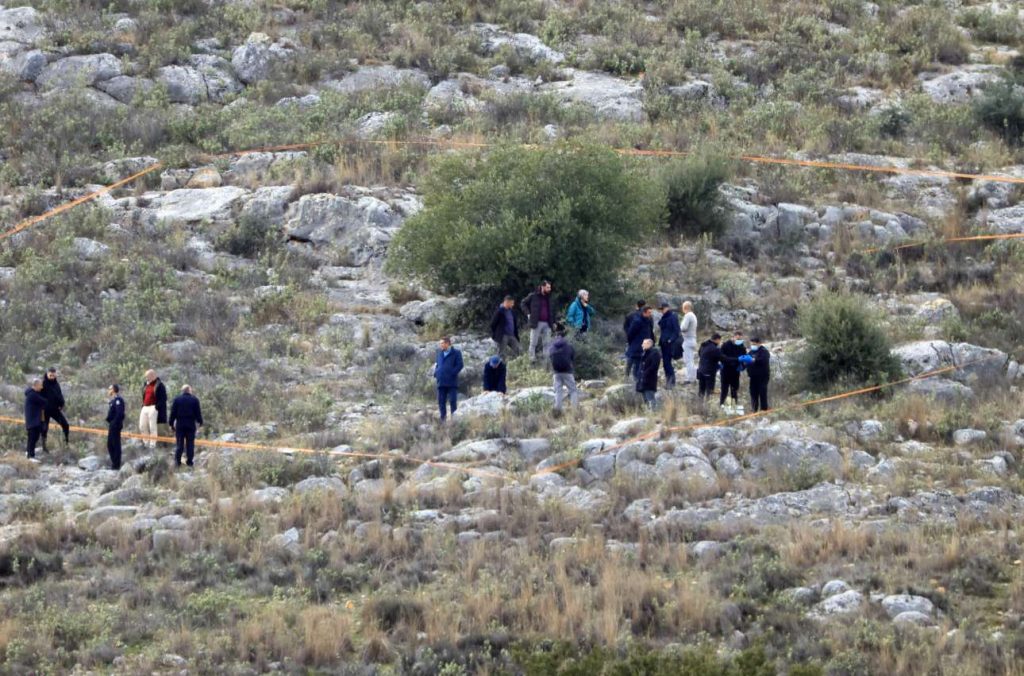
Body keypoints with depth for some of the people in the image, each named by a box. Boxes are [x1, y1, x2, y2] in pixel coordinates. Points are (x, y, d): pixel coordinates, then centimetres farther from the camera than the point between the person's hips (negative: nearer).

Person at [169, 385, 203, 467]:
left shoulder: (176, 399, 1)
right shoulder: (194, 400, 1)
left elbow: (173, 413, 1)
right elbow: (198, 413, 3)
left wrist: (171, 423, 7)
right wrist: (200, 422, 14)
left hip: (180, 424, 0)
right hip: (191, 425, 0)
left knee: (179, 443, 2)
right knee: (190, 444, 3)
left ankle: (177, 461, -5)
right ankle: (189, 461, 1)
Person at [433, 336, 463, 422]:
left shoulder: (456, 353, -1)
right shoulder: (440, 353, 16)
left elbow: (459, 365, -7)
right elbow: (436, 364, 22)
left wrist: (452, 373, -15)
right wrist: (436, 374, 6)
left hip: (452, 382, -6)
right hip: (441, 382, 6)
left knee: (453, 401, -5)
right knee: (441, 401, 5)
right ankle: (443, 418, 10)